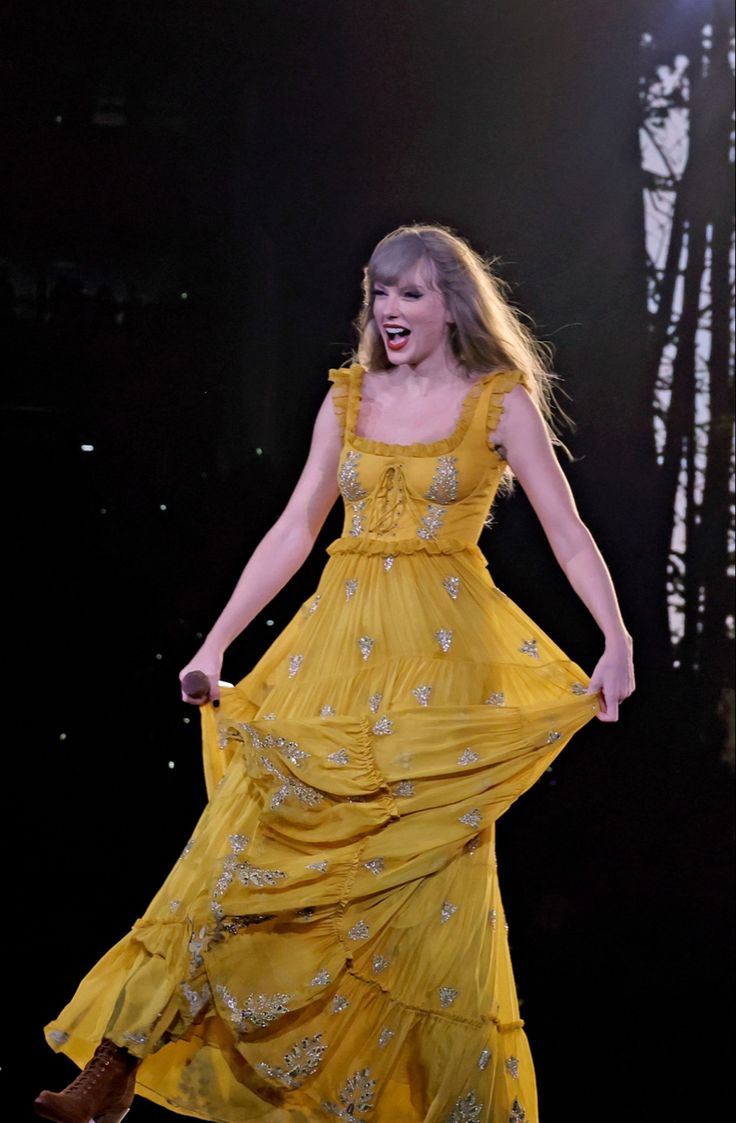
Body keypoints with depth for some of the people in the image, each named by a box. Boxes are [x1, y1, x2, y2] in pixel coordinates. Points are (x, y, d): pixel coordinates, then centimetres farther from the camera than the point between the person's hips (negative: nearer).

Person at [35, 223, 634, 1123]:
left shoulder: (501, 402, 0)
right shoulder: (348, 400, 11)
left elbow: (567, 533, -3)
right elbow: (294, 530, 12)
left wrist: (617, 643, -15)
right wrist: (215, 643, 8)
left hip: (443, 660, -3)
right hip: (336, 650, 3)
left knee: (433, 873, -1)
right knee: (248, 842, -1)